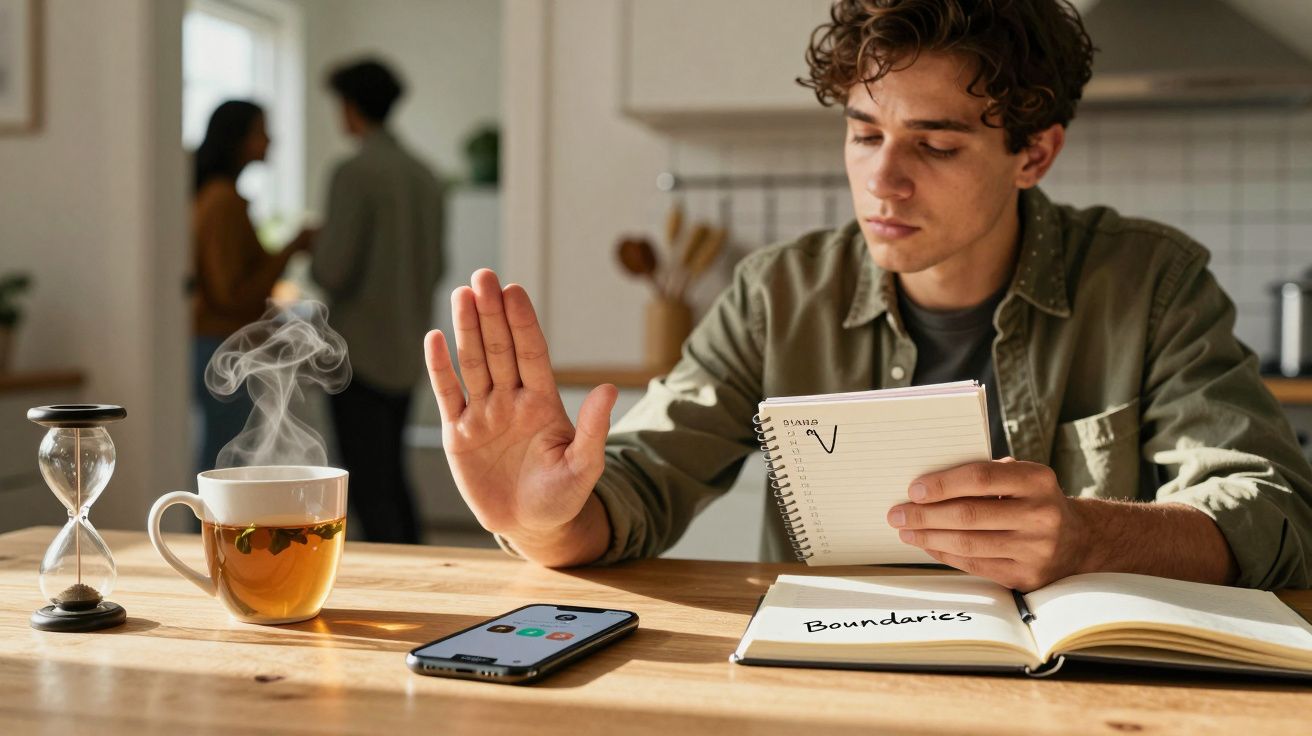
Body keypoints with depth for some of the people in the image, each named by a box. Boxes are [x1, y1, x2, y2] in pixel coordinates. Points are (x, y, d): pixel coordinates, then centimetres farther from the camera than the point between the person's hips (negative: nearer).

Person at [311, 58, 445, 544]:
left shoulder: (354, 172, -13)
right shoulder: (424, 176, 8)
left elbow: (333, 269, -16)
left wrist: (312, 253, 5)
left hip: (360, 349, -7)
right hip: (408, 349, 8)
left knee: (368, 485, -3)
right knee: (391, 473, 18)